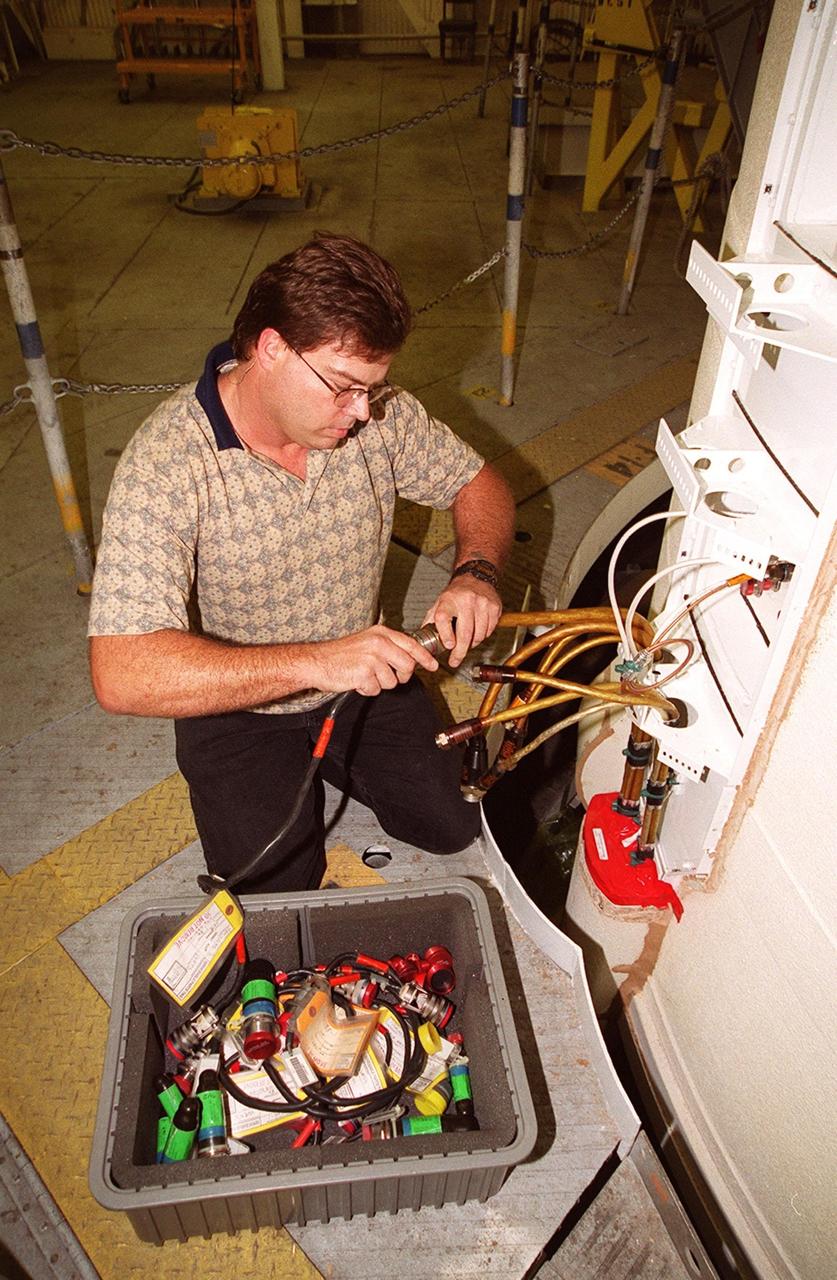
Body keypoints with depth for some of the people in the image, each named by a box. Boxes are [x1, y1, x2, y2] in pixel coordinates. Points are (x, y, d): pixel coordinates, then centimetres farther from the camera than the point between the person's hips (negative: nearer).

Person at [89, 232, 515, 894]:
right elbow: (122, 675, -38)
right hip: (238, 710, -3)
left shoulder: (380, 413, -17)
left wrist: (475, 572, -23)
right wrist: (314, 661, -45)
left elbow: (479, 484, 0)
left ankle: (336, 761, 31)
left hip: (363, 681, 4)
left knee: (453, 826, 6)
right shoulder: (165, 463, -31)